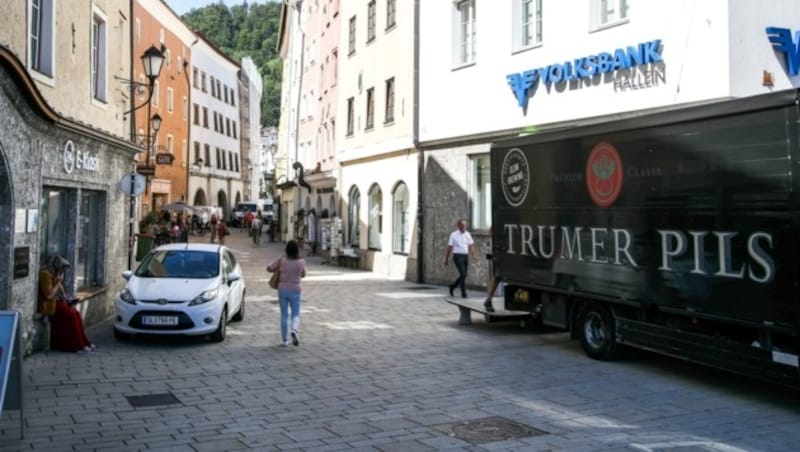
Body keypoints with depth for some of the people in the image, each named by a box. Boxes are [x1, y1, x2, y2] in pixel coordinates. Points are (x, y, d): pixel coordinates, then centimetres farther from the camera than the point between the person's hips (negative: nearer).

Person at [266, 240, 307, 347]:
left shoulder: (281, 260, -8)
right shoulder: (301, 262, -6)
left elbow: (269, 268, -2)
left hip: (282, 289, 1)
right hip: (295, 290, -1)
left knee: (284, 315, 10)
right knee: (296, 314, 8)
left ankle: (284, 340, 13)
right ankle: (295, 331, -22)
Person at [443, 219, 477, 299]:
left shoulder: (468, 234, 10)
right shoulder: (453, 235, -2)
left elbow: (471, 245, 9)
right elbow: (449, 248, 0)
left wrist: (473, 255, -8)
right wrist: (446, 260, 2)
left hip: (466, 256, 5)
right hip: (457, 256, -5)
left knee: (463, 275, 10)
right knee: (463, 274, -15)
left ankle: (452, 286, 33)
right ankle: (463, 293, -6)